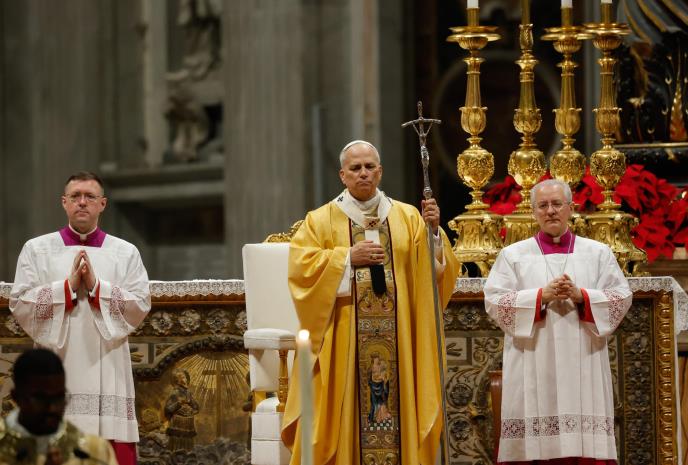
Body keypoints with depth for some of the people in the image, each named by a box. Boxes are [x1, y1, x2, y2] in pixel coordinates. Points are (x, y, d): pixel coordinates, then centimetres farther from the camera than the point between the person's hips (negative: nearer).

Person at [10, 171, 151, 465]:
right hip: (56, 376, 0)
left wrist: (95, 286, -11)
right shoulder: (36, 250, 8)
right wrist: (69, 286, -11)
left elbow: (141, 305, -1)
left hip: (108, 375, 1)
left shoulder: (126, 253, 9)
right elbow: (20, 305, -2)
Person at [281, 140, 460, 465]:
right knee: (347, 410, -3)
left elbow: (433, 268, 2)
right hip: (344, 343, -1)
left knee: (396, 404, 0)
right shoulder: (321, 220, 5)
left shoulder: (407, 217, 10)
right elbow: (300, 266, -7)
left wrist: (433, 231, -14)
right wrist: (348, 258, -13)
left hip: (397, 342, 1)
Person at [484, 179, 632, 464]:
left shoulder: (598, 253, 12)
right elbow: (494, 301, 0)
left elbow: (622, 298, 5)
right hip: (532, 370, -1)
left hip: (583, 367, 1)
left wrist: (581, 296, -11)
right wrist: (542, 295, -12)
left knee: (586, 442, -6)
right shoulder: (513, 255, 9)